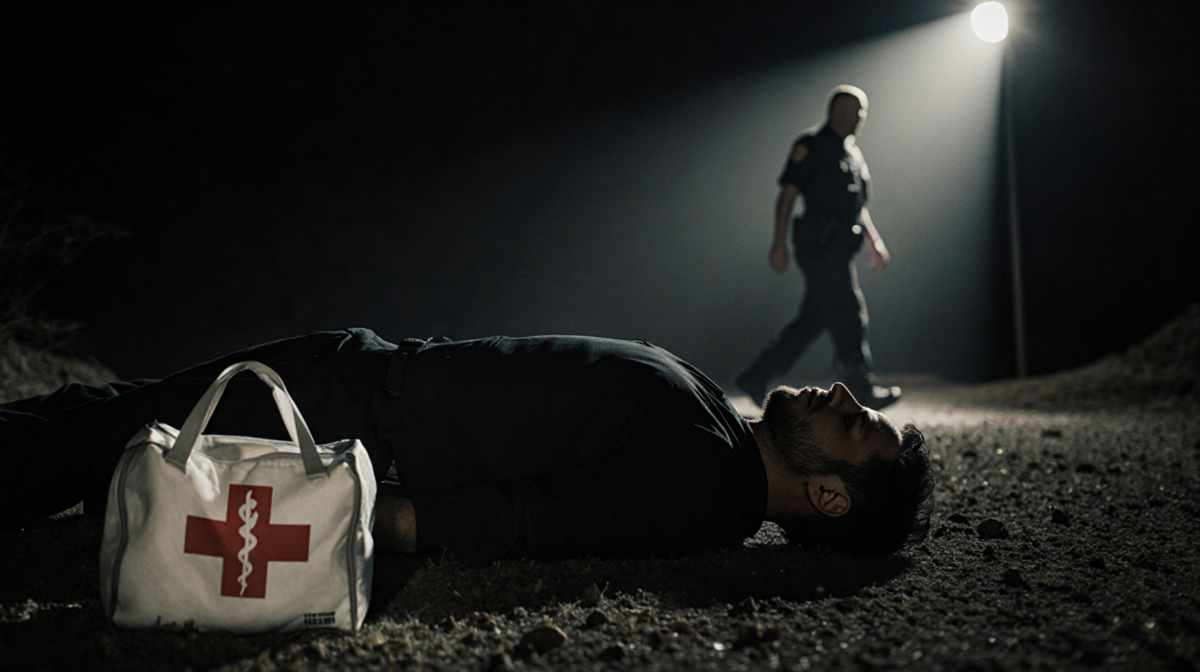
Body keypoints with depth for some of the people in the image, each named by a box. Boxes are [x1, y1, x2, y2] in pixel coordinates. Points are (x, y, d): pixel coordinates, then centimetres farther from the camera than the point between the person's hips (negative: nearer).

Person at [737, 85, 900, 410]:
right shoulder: (811, 146, -5)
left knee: (813, 319, 8)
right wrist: (779, 243, -15)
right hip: (820, 246, -9)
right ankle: (861, 391, 0)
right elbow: (787, 194, -9)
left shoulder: (853, 153, 22)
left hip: (839, 249, 9)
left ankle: (755, 377, 13)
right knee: (848, 316, -7)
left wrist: (874, 242, 21)